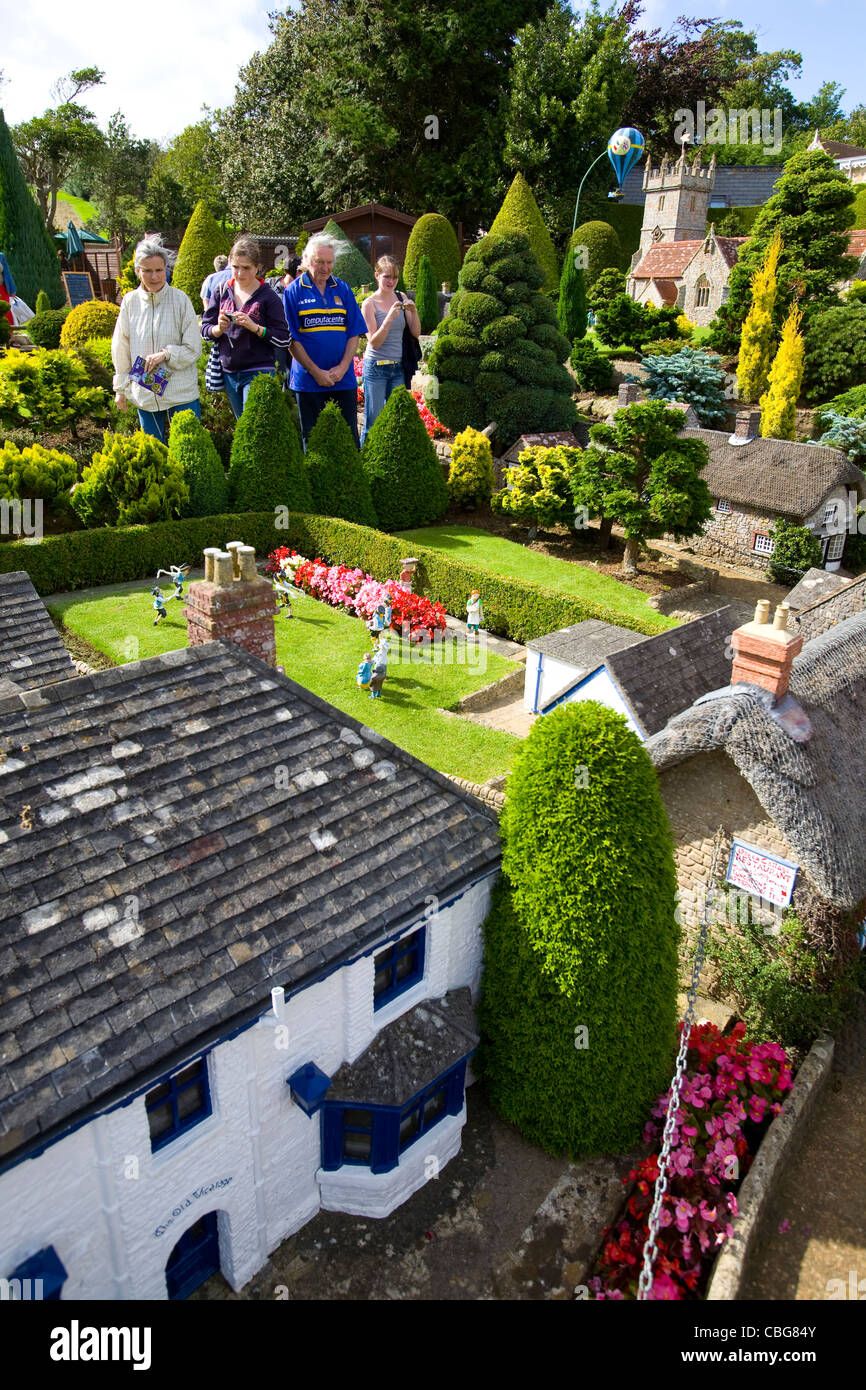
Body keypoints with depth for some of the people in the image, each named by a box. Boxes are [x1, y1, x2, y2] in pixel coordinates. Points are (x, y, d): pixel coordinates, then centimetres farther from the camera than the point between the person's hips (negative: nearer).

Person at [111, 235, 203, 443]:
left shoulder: (180, 299, -6)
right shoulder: (130, 301, 2)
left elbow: (194, 349, -4)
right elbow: (121, 350, 11)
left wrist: (166, 354, -19)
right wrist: (120, 389, 13)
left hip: (181, 394, -3)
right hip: (144, 393, 3)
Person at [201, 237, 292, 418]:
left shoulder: (268, 296, -4)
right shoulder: (222, 291, 7)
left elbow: (285, 339, -8)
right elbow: (205, 329, 8)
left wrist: (254, 327, -21)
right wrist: (219, 328, -15)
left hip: (258, 371, -5)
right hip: (229, 372, 5)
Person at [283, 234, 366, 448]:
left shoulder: (343, 290, 9)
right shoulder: (294, 291, 1)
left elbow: (354, 333, 7)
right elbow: (291, 339, -3)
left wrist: (343, 367, -7)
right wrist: (316, 372, -10)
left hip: (344, 380, 2)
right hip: (308, 382, -2)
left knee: (349, 439, 4)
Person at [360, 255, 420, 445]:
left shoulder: (401, 298, 7)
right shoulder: (370, 303, -6)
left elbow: (416, 333, 6)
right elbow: (374, 342, -13)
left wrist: (413, 311, -11)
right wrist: (390, 318, -24)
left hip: (398, 367, 5)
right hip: (376, 367, -4)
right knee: (373, 422, -3)